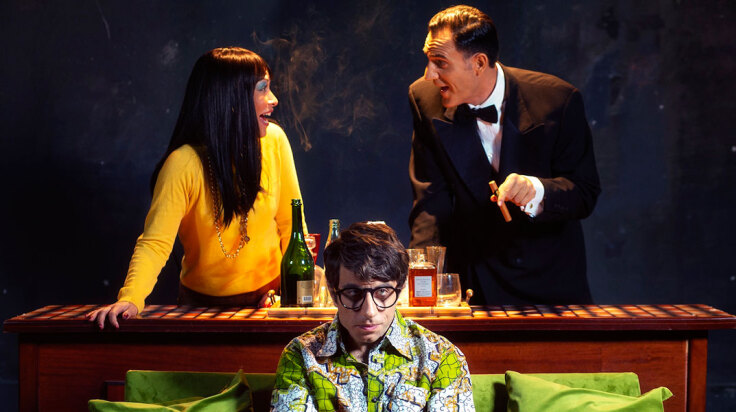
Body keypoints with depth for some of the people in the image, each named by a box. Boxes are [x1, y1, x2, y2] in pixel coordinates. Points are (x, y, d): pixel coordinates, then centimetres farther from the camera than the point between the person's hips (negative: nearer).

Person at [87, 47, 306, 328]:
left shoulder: (273, 140, -6)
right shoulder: (185, 164, -18)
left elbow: (290, 221, 2)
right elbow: (155, 243, -22)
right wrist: (130, 299, -39)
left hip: (269, 294, 2)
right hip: (205, 302, -2)